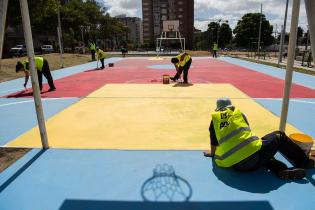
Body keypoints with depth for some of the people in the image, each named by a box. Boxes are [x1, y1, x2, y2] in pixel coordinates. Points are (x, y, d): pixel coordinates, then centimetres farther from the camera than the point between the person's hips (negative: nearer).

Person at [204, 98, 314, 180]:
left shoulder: (215, 119, 14)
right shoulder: (239, 113, 16)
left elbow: (214, 144, 17)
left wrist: (212, 153, 39)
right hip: (253, 153, -1)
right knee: (279, 137, 28)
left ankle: (282, 170, 11)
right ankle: (304, 162, 34)